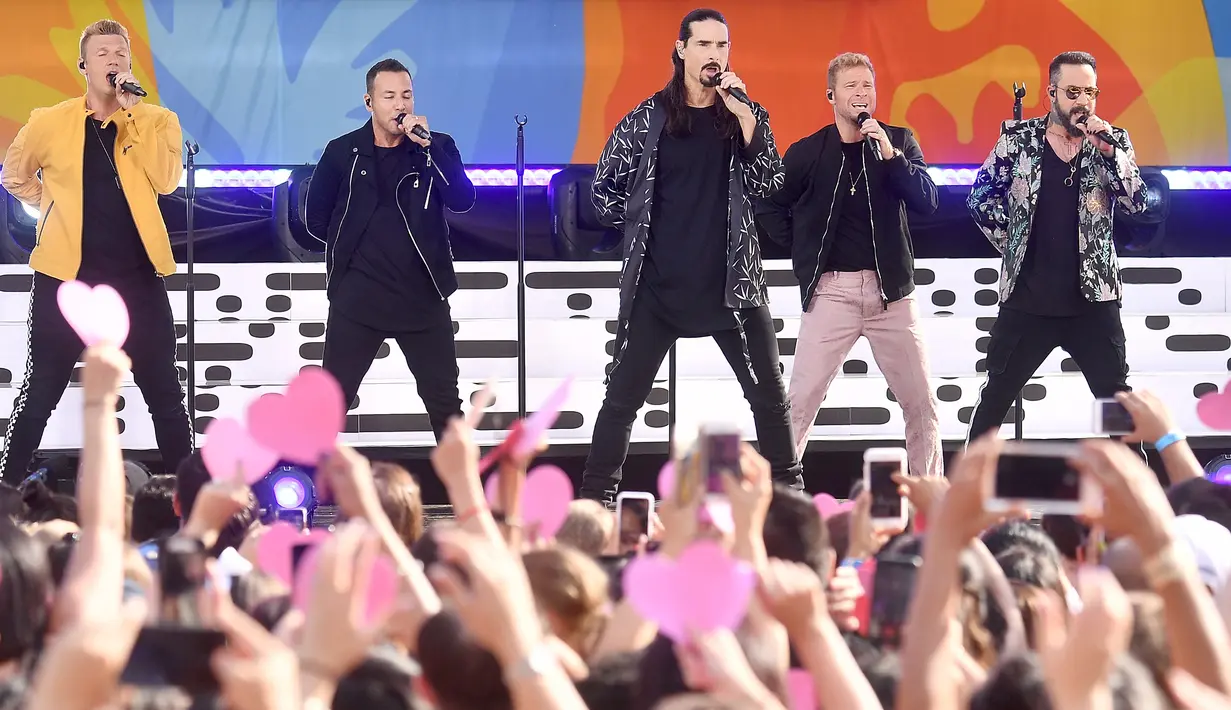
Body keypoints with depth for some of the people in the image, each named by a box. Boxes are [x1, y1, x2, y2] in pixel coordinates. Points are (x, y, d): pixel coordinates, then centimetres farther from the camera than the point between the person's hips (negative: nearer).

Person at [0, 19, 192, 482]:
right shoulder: (49, 122, 3)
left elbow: (166, 180, -16)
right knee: (39, 395, 6)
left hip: (137, 279, 0)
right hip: (66, 277, 0)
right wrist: (53, 209, 10)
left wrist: (132, 112, -17)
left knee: (165, 396, 5)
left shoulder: (157, 121, 2)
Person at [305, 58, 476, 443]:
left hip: (423, 297, 1)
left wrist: (426, 145, -22)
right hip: (357, 298, 0)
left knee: (445, 403, 7)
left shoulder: (437, 148, 1)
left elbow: (463, 201, -16)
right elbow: (317, 219, 11)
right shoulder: (343, 152, 1)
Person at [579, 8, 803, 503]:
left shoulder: (745, 116, 5)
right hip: (657, 283, -1)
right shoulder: (648, 118, 1)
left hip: (731, 281, 1)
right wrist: (644, 229, 6)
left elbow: (769, 183, -8)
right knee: (622, 397, 0)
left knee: (770, 396, 3)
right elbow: (605, 188, 10)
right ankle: (594, 499, 6)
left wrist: (743, 115, -16)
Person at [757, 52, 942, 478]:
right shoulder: (808, 152, 2)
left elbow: (926, 201, -8)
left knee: (922, 405, 3)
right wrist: (804, 252, 6)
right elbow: (770, 207, 13)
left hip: (891, 290, 2)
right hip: (832, 291, -1)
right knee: (800, 403, -6)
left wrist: (890, 155, -19)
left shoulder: (899, 141, 5)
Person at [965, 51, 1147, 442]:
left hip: (1093, 298, 0)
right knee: (995, 396, 9)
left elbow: (1137, 202, -8)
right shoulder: (1018, 138, 1)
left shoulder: (1113, 142, 3)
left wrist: (1108, 152, -19)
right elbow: (981, 197, 8)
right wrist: (1011, 244, 2)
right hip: (1027, 298, 0)